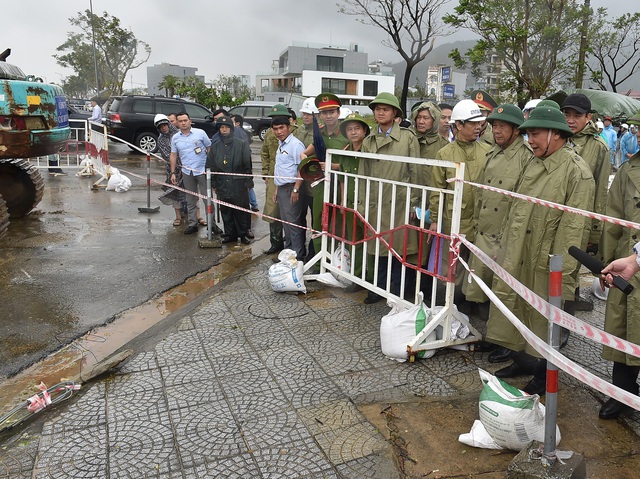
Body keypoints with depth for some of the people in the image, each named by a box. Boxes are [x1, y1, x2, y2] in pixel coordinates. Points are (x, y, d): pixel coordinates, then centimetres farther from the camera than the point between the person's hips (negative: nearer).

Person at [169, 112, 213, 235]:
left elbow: (210, 149, 2)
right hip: (187, 172, 3)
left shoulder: (200, 133, -2)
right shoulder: (175, 138, 8)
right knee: (190, 200, 10)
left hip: (202, 170, -3)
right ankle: (192, 224, 18)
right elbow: (173, 155, 13)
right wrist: (173, 173, 9)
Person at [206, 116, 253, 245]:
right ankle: (230, 234, 20)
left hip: (239, 185, -3)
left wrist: (248, 183, -5)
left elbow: (247, 165, -2)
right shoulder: (215, 147, 8)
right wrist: (214, 185, 8)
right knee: (226, 211, 9)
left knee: (241, 211, 2)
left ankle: (243, 234, 16)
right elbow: (210, 166, 12)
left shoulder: (241, 145, -2)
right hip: (222, 186, 3)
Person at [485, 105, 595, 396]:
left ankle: (543, 375, 27)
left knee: (543, 320, 8)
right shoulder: (534, 164, 11)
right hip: (517, 255, 7)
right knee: (516, 308, 17)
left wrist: (562, 270, -21)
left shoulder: (576, 172, -14)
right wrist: (505, 245, 14)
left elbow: (574, 227, -18)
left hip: (544, 263, -7)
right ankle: (522, 360, 38)